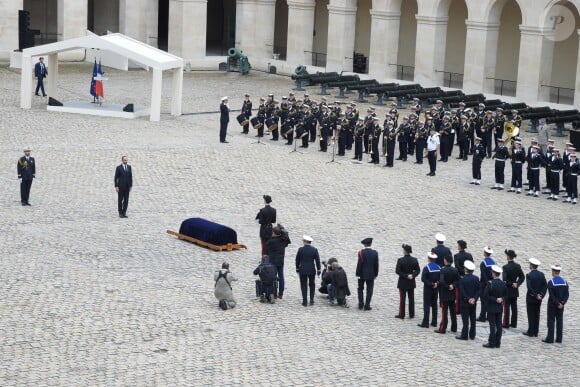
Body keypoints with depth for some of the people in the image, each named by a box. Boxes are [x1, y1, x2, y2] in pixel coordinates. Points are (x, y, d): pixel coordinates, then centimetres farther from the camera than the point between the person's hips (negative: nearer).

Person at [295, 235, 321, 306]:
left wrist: (297, 269, 14)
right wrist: (318, 270, 4)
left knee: (303, 285, 6)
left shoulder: (301, 249, -8)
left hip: (303, 270, -1)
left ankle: (304, 302, 2)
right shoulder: (314, 249, -5)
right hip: (312, 270, 1)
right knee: (312, 285, 17)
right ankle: (311, 300, 12)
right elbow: (317, 260, -3)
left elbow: (297, 260, 1)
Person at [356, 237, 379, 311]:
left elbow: (359, 263, -13)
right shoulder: (375, 253, -5)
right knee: (369, 290, 8)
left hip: (362, 274, -1)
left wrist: (358, 274, -6)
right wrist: (376, 274, 10)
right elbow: (376, 264, 0)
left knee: (360, 289, 15)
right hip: (371, 274, 1)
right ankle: (367, 306, 5)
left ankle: (361, 305, 11)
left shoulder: (361, 252, -13)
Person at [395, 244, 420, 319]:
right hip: (411, 282, 3)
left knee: (402, 298, 4)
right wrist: (413, 275, -10)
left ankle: (401, 314, 8)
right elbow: (418, 270, -2)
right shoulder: (414, 260, -3)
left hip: (403, 282, -3)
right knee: (411, 298, 10)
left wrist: (405, 275, -13)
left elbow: (397, 271, -16)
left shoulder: (400, 260, -15)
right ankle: (411, 314, 14)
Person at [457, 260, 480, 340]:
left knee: (465, 319, 0)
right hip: (473, 303, 4)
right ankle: (472, 335, 18)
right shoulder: (476, 279, -3)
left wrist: (468, 299, -10)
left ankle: (464, 335, 4)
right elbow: (478, 290, -4)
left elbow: (462, 292, -16)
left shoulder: (462, 279, -15)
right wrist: (474, 299, -9)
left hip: (464, 303, -4)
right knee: (473, 318, 12)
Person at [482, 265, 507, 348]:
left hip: (491, 308, -5)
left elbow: (485, 295, -16)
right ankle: (497, 342, 14)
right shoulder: (503, 284, 0)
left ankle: (492, 343, 1)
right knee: (498, 325, 9)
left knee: (492, 325, -2)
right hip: (500, 308, 5)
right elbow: (505, 295, 8)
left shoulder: (491, 284, -18)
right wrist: (501, 299, -5)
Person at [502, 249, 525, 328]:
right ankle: (514, 323, 18)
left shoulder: (505, 267, -18)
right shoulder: (517, 266, 0)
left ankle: (506, 323, 8)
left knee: (506, 307, 3)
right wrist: (517, 284, -3)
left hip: (507, 290, -6)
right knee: (514, 307, 12)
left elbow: (504, 280, -23)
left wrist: (511, 284, -11)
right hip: (515, 290, 6)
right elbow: (522, 277, 4)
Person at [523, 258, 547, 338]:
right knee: (537, 315, 11)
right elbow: (545, 285, -4)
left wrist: (536, 295, -16)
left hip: (531, 298, -5)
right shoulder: (541, 274, 1)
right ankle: (535, 332, 15)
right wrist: (541, 294, -7)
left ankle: (531, 332, 5)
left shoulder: (529, 275, -15)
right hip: (539, 299, 5)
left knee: (531, 315, 2)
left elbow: (529, 287, -23)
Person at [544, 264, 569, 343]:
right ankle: (559, 338, 10)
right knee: (560, 321, 8)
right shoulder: (564, 282, 1)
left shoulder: (551, 282, -14)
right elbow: (567, 294, -3)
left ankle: (550, 338, -2)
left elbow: (552, 295, -18)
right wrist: (562, 303, -7)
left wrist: (558, 304, -12)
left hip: (552, 305, -5)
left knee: (551, 321, -1)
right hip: (561, 305, 5)